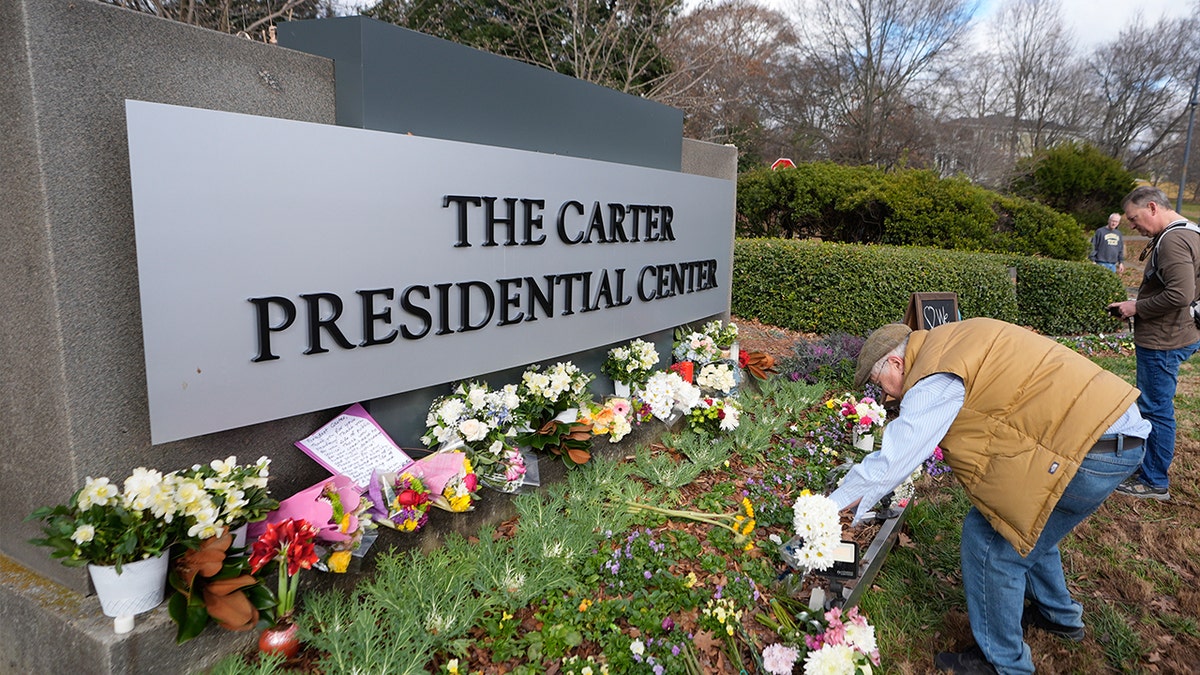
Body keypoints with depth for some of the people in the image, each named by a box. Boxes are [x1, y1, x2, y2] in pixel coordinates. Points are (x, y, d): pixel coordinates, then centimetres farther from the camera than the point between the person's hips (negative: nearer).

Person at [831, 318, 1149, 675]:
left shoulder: (936, 380, -17)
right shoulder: (947, 342, 12)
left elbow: (889, 464, -16)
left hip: (1090, 446, -10)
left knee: (990, 541, -1)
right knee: (1027, 523, 27)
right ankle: (1059, 615, 48)